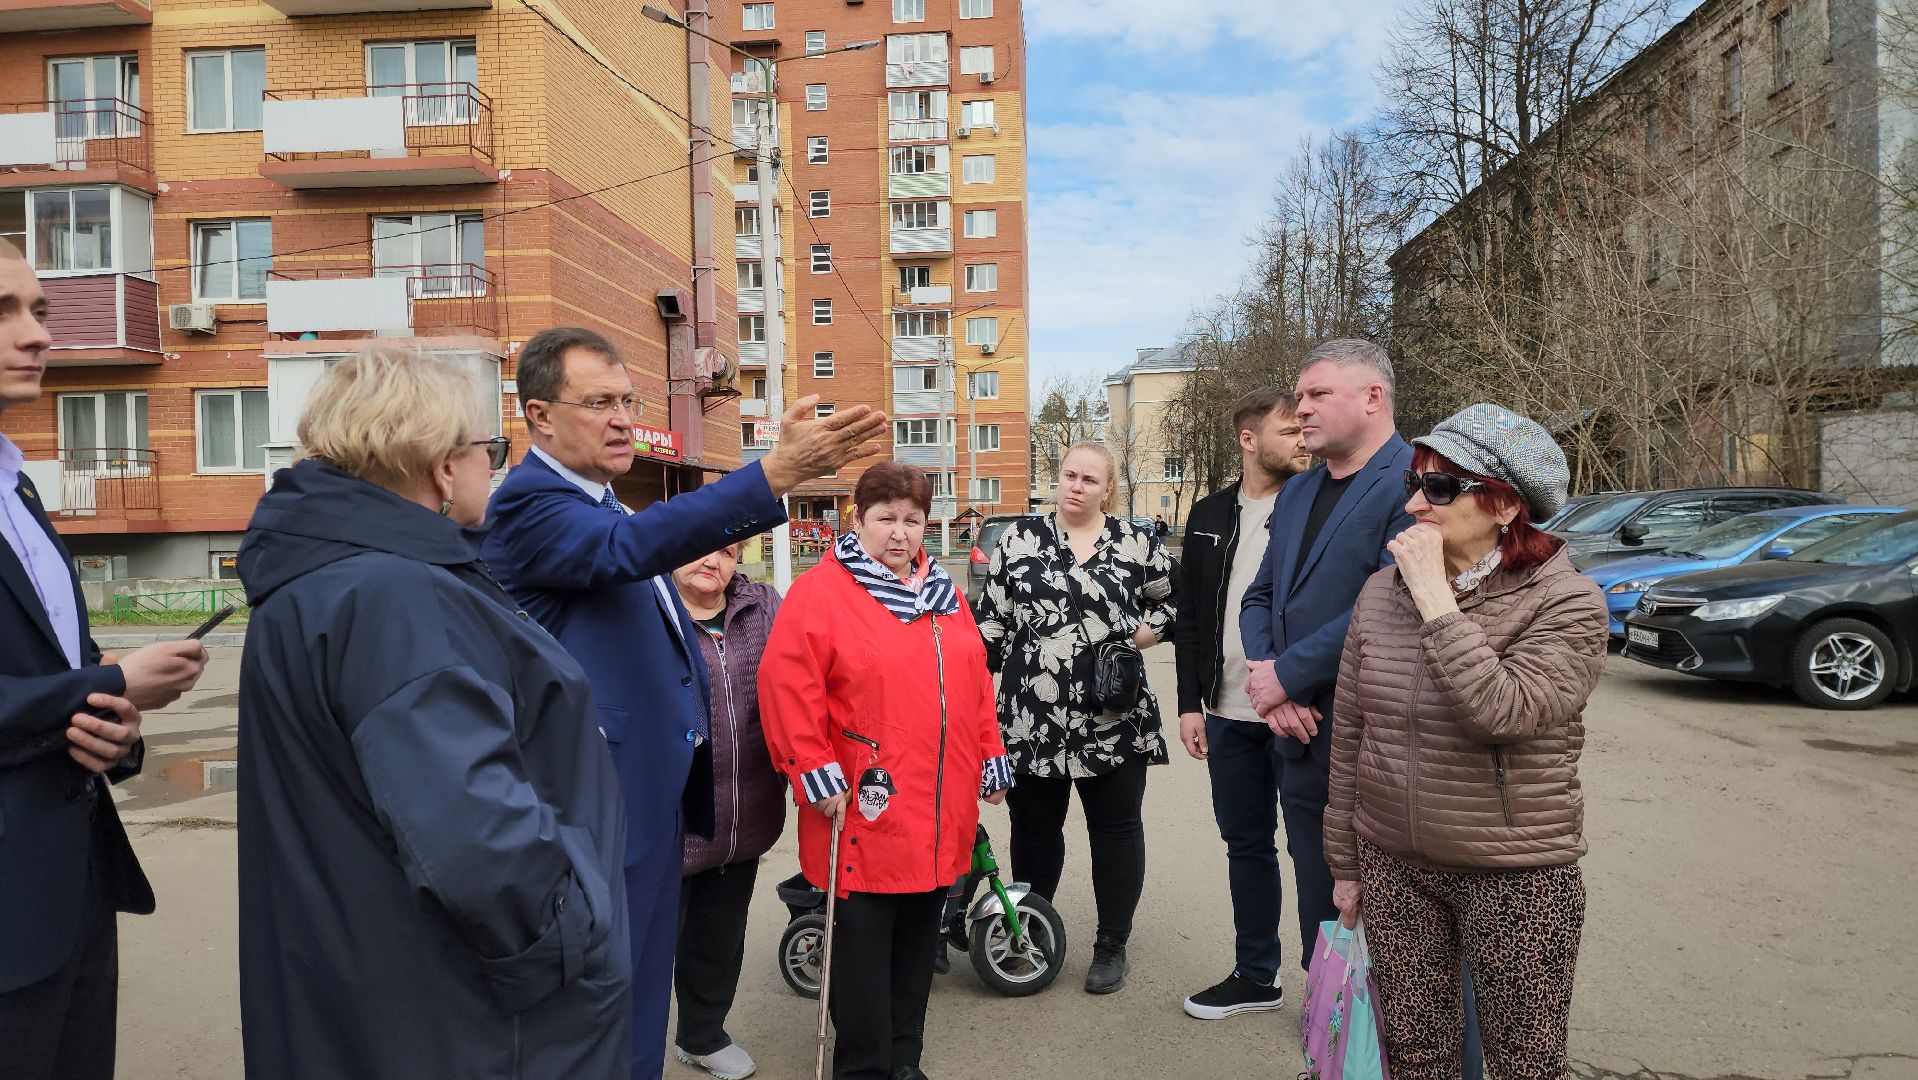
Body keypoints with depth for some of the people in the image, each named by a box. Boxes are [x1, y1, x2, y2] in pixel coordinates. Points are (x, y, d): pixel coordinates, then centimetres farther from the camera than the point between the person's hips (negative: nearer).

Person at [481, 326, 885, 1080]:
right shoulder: (529, 504, -17)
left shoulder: (602, 504, 13)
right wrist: (777, 474, -45)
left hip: (655, 787, 9)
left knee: (642, 992, 22)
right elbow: (634, 545, -37)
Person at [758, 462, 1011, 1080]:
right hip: (867, 813, -6)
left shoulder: (942, 593, 12)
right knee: (864, 946, 5)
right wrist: (817, 775, -16)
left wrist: (991, 761, 13)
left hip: (940, 815, 6)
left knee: (918, 941, 17)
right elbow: (788, 690, -14)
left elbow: (975, 682, 16)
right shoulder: (820, 592, -9)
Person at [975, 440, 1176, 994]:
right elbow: (991, 621, 5)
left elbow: (1173, 602, 15)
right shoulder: (1019, 538, 4)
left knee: (1116, 829, 9)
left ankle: (1112, 945, 26)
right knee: (1034, 829, 13)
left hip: (1114, 720, 0)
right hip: (1032, 719, 1)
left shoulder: (1136, 542, 3)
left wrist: (1142, 634, -3)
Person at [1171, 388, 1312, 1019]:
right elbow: (1190, 616, 10)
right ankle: (1256, 977, 32)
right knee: (1245, 846, 16)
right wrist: (1191, 702, 5)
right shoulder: (1209, 516, 9)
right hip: (1228, 715, 5)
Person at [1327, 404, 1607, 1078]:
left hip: (1516, 877, -3)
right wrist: (1346, 864, 9)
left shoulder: (1566, 603, -11)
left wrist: (1435, 597, -24)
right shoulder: (1381, 592, 0)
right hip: (1393, 867, 4)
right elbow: (1348, 736, 6)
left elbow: (1505, 712, -29)